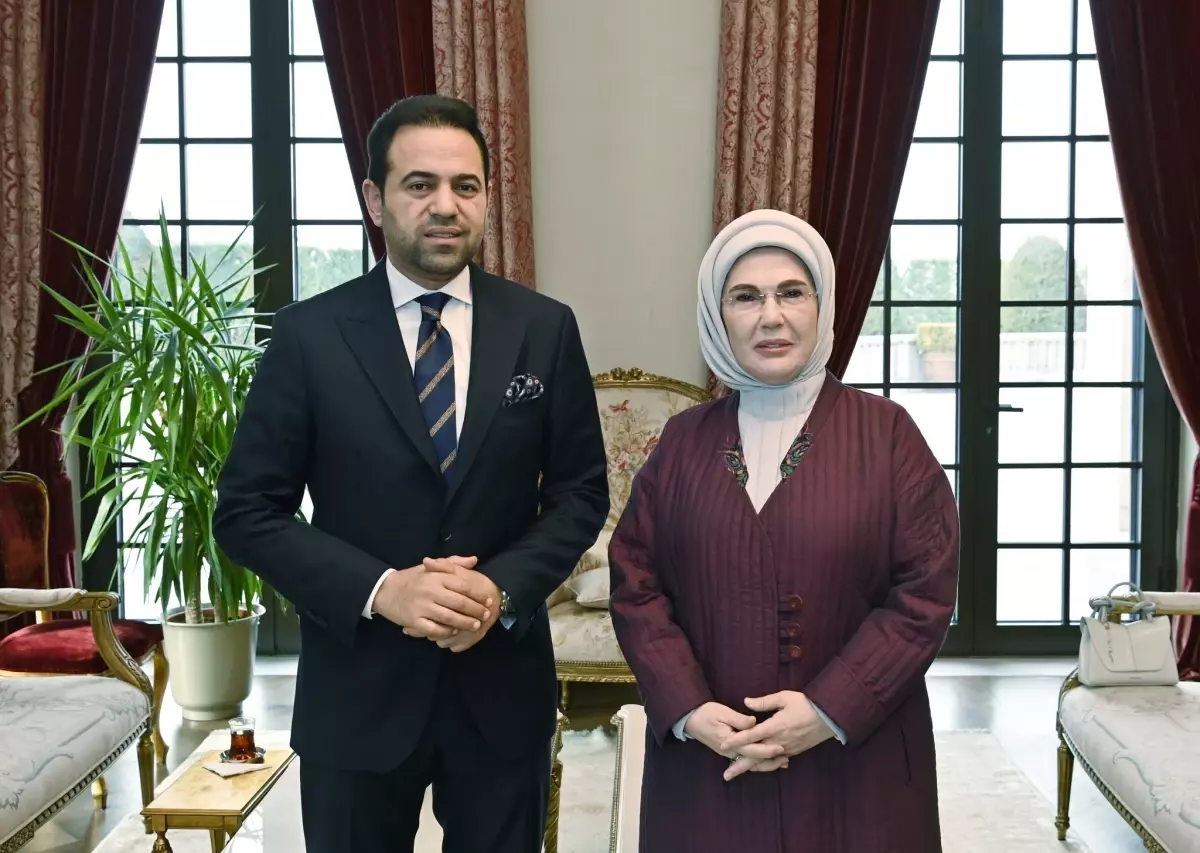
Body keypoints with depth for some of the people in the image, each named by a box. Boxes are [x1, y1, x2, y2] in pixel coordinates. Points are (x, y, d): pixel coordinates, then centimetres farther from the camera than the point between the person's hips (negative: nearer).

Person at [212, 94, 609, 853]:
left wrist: (503, 588, -15)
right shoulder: (310, 334, -6)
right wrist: (380, 590, -18)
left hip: (502, 684, 2)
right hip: (357, 690, -1)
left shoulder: (545, 329, -1)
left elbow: (581, 492, 3)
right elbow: (246, 512, -5)